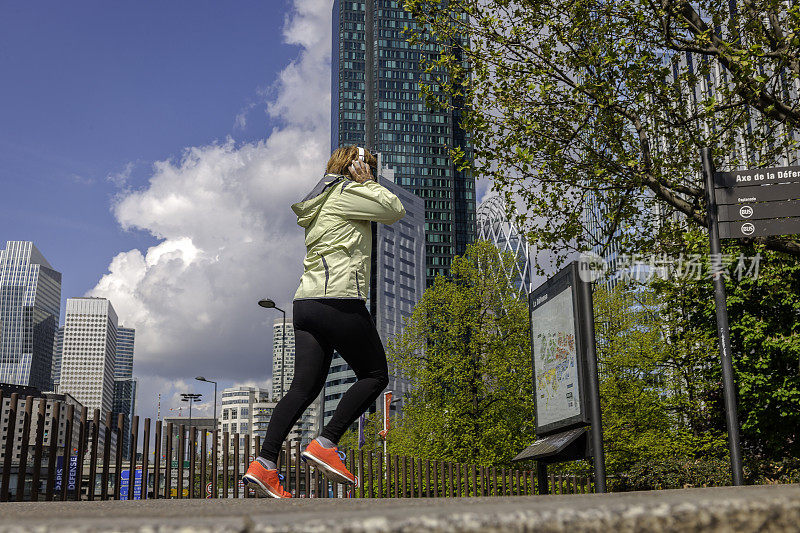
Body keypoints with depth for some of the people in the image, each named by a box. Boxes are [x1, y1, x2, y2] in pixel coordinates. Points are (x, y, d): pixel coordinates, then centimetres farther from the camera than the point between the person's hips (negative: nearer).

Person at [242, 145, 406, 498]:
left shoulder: (319, 202, 25)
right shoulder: (346, 193, -1)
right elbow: (395, 210, 2)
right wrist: (365, 180, 11)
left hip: (306, 302, 9)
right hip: (340, 298, -9)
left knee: (305, 386, 3)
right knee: (375, 375, 5)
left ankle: (264, 464, -8)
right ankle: (325, 444, -5)